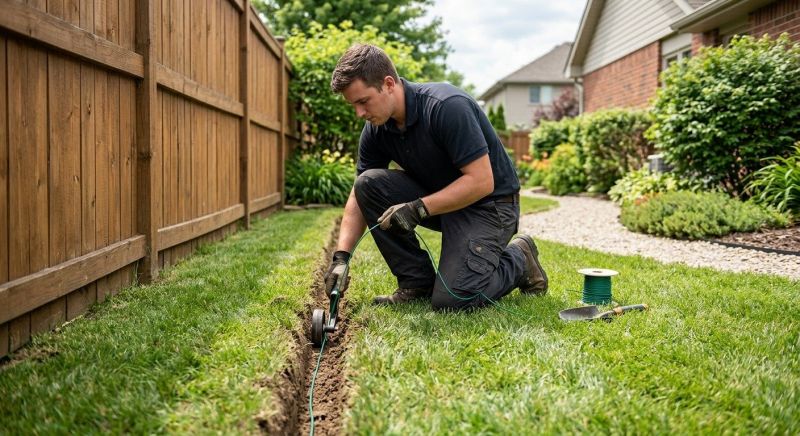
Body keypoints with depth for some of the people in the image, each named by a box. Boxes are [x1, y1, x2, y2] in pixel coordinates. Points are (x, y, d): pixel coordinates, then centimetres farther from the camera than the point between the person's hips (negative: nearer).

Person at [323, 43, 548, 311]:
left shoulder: (447, 106, -28)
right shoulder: (376, 129, -6)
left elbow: (481, 182, -28)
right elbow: (360, 195, -1)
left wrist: (419, 208, -30)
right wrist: (341, 255, -12)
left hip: (488, 203, -7)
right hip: (438, 199, 7)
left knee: (450, 299, -22)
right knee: (369, 183, -16)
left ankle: (518, 260, 8)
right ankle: (417, 280, -4)